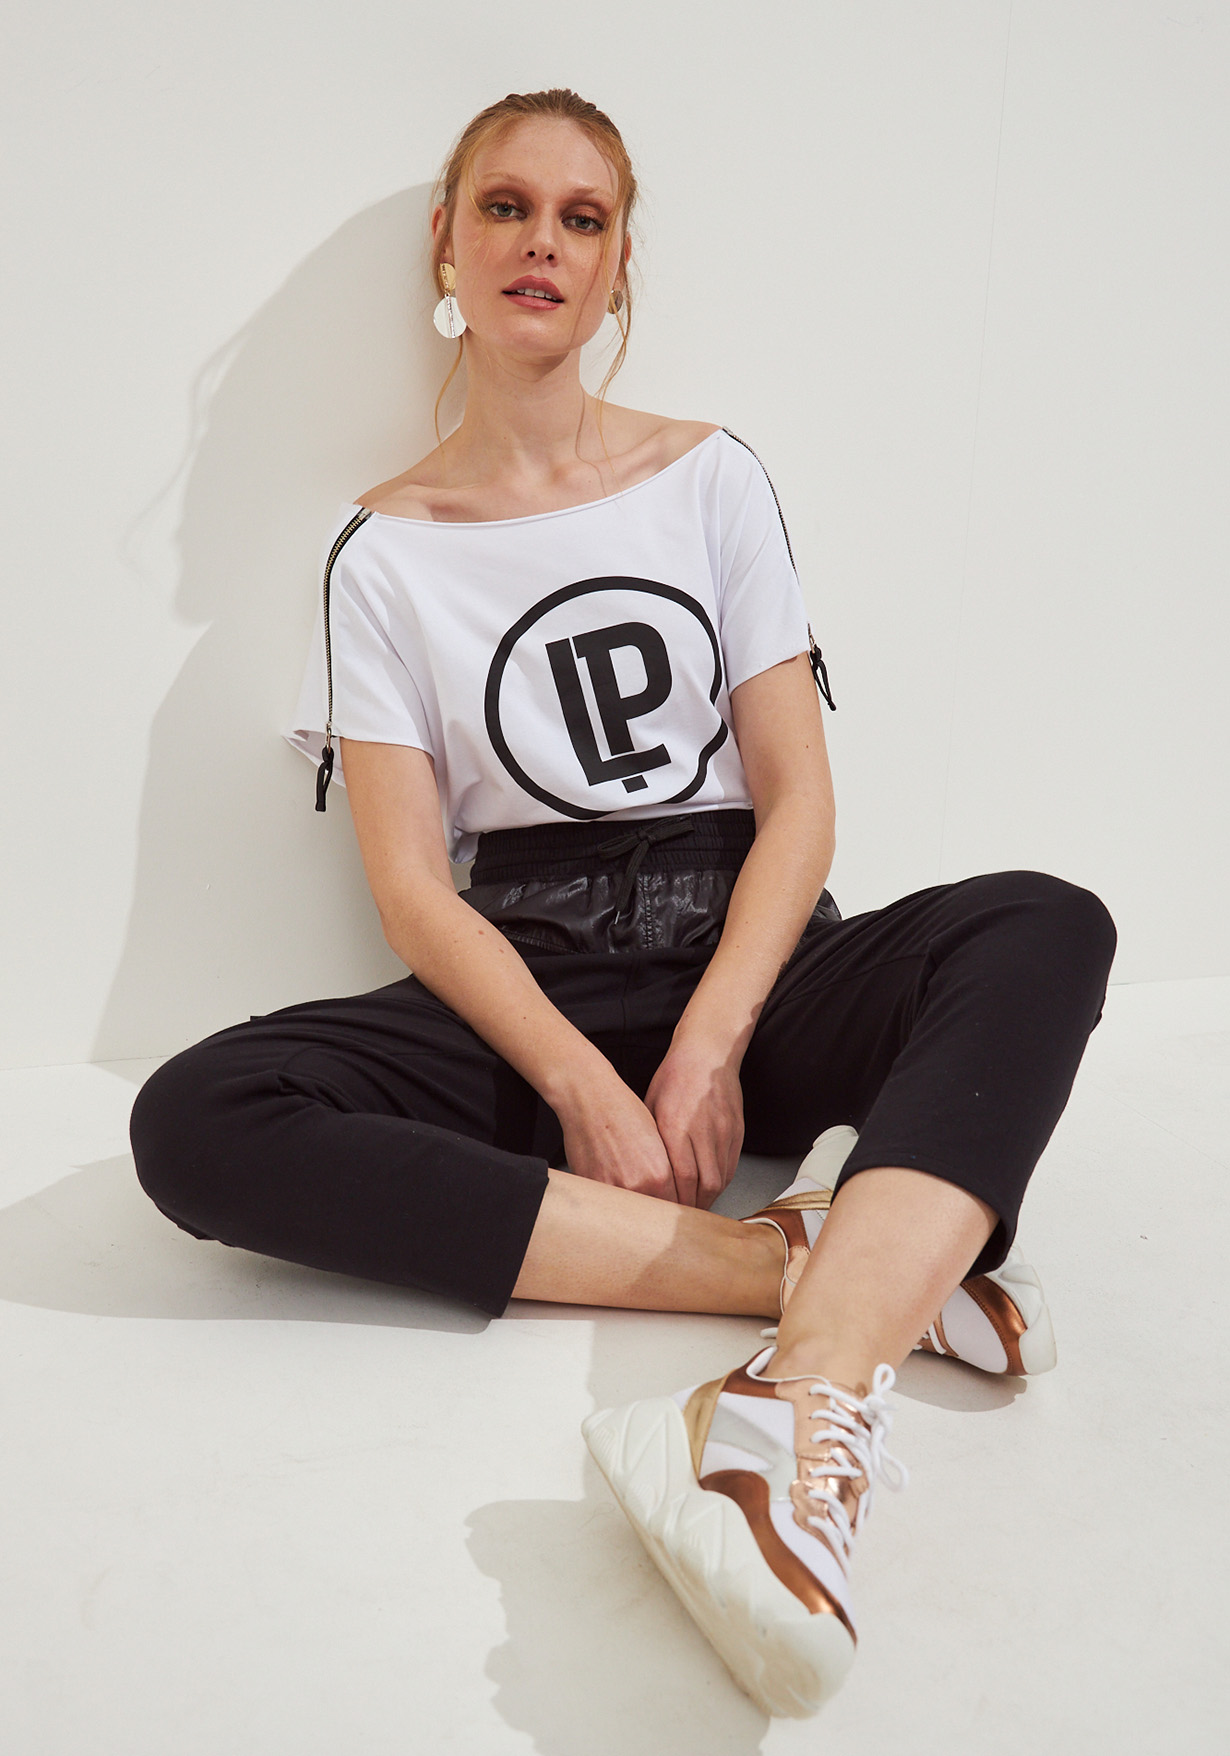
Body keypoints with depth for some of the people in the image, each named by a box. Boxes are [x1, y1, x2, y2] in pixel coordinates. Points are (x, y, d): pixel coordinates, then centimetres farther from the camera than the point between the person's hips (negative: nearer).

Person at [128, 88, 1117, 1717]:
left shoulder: (713, 479, 8)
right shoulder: (385, 550, 5)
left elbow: (799, 800, 1)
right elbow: (412, 883, -4)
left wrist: (709, 1052, -15)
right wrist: (584, 1087, -19)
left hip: (747, 957, 1)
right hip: (525, 992, 0)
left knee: (1048, 928, -28)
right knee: (196, 1123, -28)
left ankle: (805, 1416, -49)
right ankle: (831, 1255, -30)